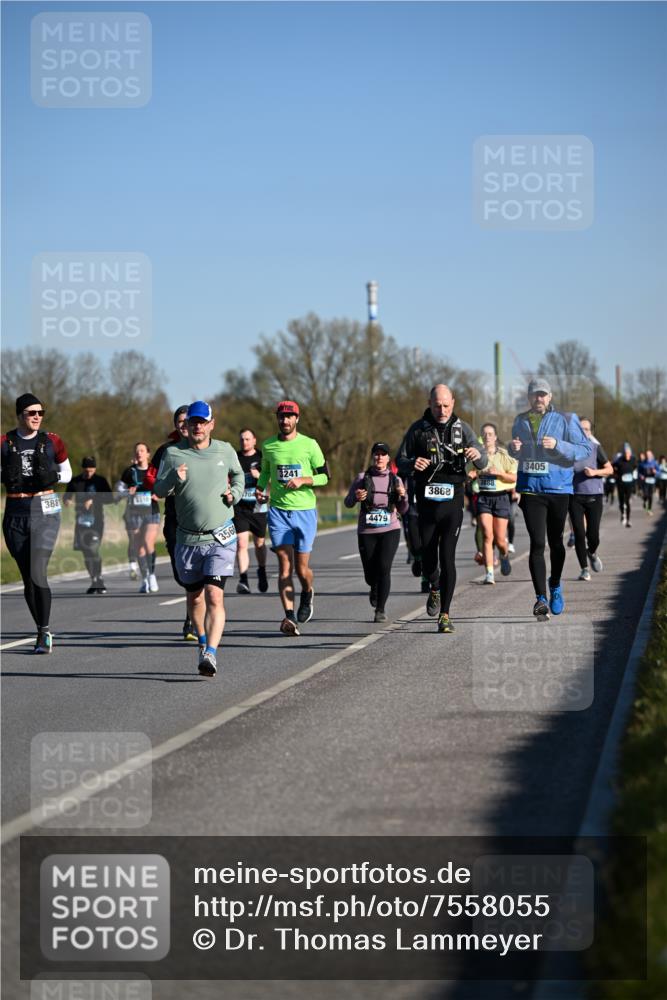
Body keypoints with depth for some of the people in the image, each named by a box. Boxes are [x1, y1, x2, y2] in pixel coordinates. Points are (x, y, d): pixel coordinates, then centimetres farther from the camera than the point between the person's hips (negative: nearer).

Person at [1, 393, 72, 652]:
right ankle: (42, 632, 18)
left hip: (45, 509, -2)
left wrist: (52, 477, -6)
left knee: (37, 574, -16)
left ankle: (45, 631, -6)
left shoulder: (52, 441, 4)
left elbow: (66, 473, 15)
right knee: (27, 577, 6)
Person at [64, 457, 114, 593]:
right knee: (86, 552, 7)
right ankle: (94, 581, 18)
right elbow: (67, 496, 13)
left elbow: (110, 498, -6)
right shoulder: (75, 482, 7)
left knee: (93, 550, -17)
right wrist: (67, 501, -12)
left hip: (96, 520, -4)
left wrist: (93, 500, -20)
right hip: (81, 520, 4)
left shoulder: (100, 481, 0)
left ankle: (99, 580, -11)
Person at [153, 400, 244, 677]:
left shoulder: (225, 451, 4)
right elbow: (158, 490, -5)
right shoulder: (173, 453, -1)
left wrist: (234, 494, 4)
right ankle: (203, 642, 39)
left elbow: (238, 475, 24)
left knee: (215, 597, -16)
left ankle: (211, 654, -24)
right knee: (194, 597, 14)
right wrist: (174, 478, -25)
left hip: (220, 539, -1)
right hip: (187, 538, 1)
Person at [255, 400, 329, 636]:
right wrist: (260, 489, 4)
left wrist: (303, 480, -14)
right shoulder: (268, 446, 6)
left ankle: (307, 593, 34)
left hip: (305, 511, -1)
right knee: (284, 565, -9)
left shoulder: (309, 445, -1)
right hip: (278, 511, 1)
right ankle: (289, 616, -12)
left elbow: (324, 476, 3)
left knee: (302, 568, 1)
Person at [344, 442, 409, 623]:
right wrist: (356, 497, -25)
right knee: (370, 574, 6)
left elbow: (402, 510, 6)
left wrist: (403, 496, -15)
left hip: (390, 530, 0)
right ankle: (375, 590, 43)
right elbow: (347, 503, -3)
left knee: (384, 568, -17)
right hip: (366, 532, 0)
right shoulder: (362, 478, -1)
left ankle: (381, 610, -8)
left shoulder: (395, 480, 4)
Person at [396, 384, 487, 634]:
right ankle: (435, 589, 40)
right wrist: (412, 463, -17)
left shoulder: (462, 429, 4)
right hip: (426, 501, 1)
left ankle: (444, 615, -5)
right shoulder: (418, 429, 4)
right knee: (428, 559, 5)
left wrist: (477, 454, -25)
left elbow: (483, 463, 0)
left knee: (447, 557, -10)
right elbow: (400, 460, 7)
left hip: (452, 502, -1)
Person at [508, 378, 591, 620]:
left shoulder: (565, 420, -3)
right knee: (537, 543, -9)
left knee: (555, 541, 13)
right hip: (530, 490, 1)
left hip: (558, 489, -1)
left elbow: (586, 449, -8)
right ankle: (541, 599, -12)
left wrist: (558, 445, -21)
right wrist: (514, 448, 0)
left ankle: (555, 586, 38)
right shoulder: (520, 421, 11)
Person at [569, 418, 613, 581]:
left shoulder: (596, 448, 0)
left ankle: (592, 553, 32)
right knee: (579, 534, -6)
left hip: (594, 496, 0)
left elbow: (609, 469, 3)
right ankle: (584, 569, 7)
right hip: (575, 496, 0)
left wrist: (595, 472, -13)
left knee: (593, 535, -3)